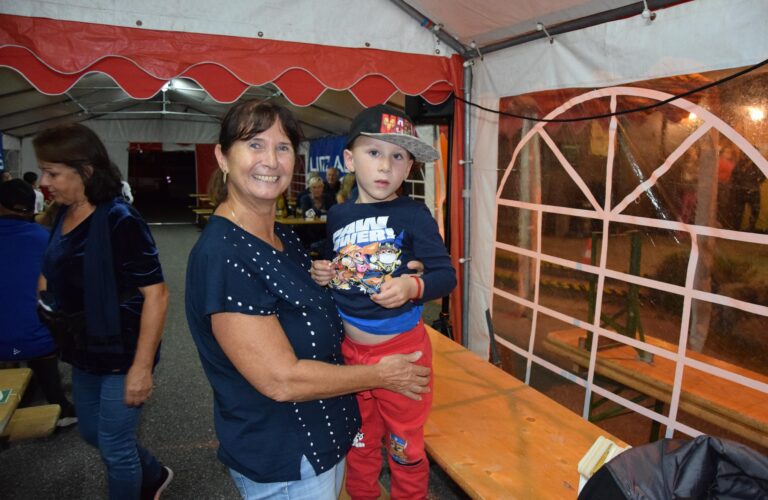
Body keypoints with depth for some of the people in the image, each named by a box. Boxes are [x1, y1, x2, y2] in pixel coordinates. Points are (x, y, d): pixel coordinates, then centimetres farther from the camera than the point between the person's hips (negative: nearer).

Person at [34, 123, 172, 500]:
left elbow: (155, 293, -25)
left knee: (115, 447, 9)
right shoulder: (64, 215, 2)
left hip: (122, 352, -9)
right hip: (85, 350, 9)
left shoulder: (119, 220, -22)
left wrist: (141, 366, -25)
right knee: (93, 434, 24)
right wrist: (47, 288, 3)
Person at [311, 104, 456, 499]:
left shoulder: (413, 215, -13)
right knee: (358, 442, 25)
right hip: (347, 348, 4)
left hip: (401, 350, -4)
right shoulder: (337, 215, 1)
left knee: (406, 446, 18)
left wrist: (413, 287, -33)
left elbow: (446, 275, -14)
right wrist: (322, 274, -6)